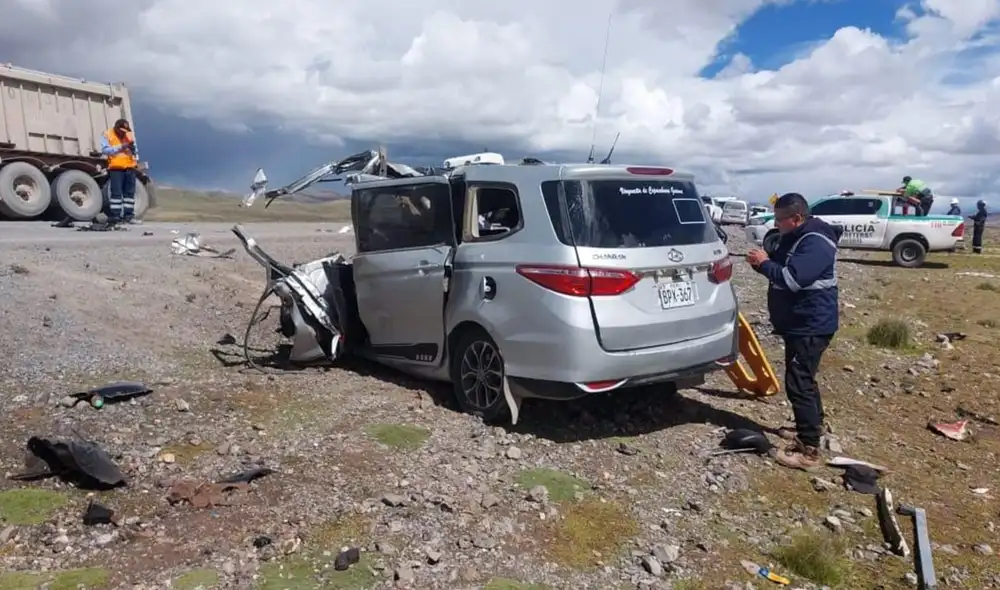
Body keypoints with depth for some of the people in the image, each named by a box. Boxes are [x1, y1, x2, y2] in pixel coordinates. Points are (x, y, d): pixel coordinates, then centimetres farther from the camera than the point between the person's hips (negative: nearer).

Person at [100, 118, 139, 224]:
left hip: (130, 168, 4)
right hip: (116, 168, -4)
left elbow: (135, 150, 21)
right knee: (116, 192, -6)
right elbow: (105, 150, -11)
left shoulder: (129, 135, 16)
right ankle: (115, 215, -4)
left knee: (130, 192, 3)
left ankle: (129, 215, 7)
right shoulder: (107, 135, 1)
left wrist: (136, 159, 0)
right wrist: (120, 147, -18)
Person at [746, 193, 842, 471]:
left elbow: (792, 279, -32)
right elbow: (781, 268, 19)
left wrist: (764, 263, -18)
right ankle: (813, 425, 39)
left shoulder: (816, 242, -22)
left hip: (811, 326, -11)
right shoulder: (795, 238, 11)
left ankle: (808, 450, -5)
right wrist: (763, 262, -2)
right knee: (803, 378, 22)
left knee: (798, 383, -10)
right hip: (798, 323, 11)